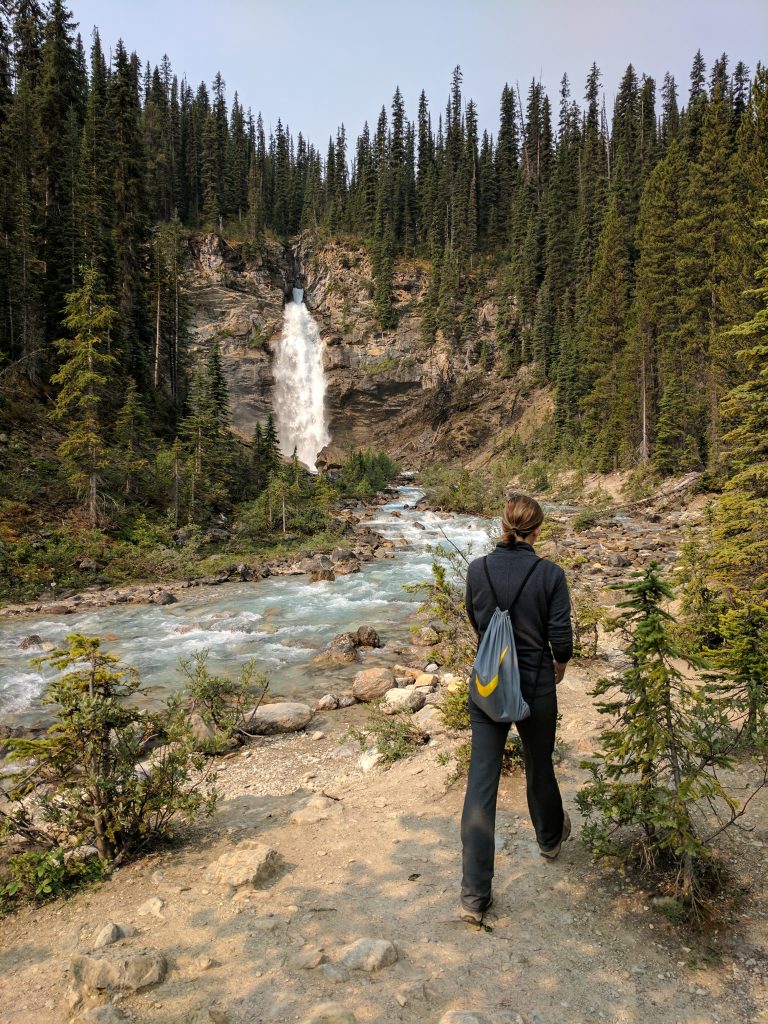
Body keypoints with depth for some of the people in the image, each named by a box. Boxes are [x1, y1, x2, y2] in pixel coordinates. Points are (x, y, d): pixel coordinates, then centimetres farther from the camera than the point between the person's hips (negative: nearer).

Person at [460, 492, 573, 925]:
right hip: (536, 688, -1)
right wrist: (560, 666, 10)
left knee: (482, 782, 4)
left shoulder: (478, 570, -6)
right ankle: (551, 837, 52)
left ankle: (475, 894, 7)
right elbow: (561, 638, -12)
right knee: (539, 767, 23)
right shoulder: (550, 574, -14)